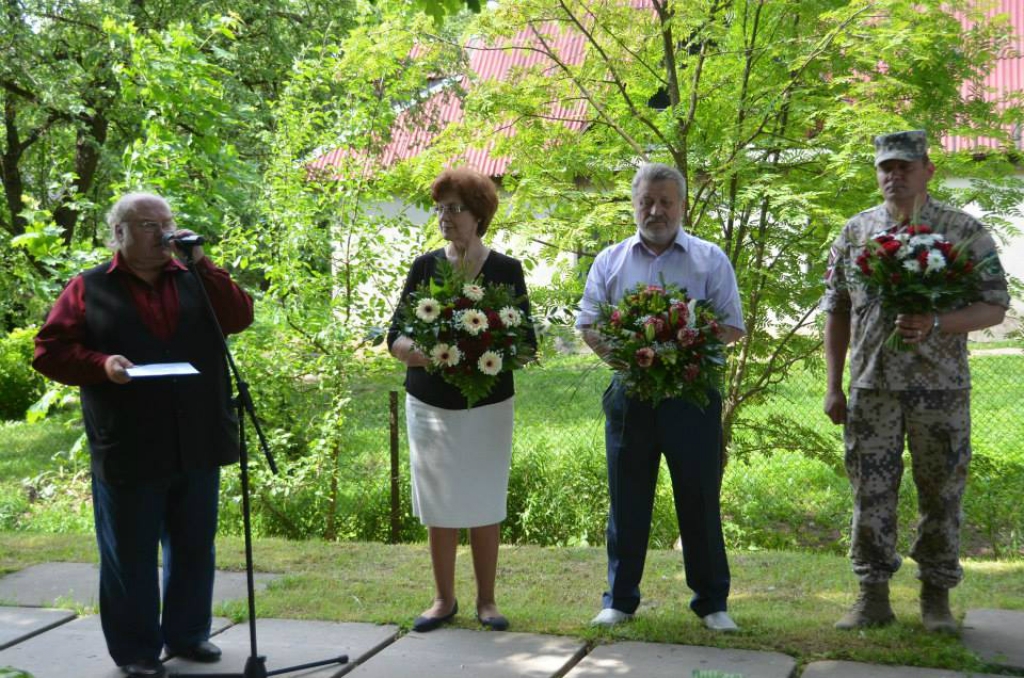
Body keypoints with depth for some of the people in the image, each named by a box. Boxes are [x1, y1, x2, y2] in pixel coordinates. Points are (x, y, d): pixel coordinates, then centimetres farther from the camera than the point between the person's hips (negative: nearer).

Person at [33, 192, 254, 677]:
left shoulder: (195, 282, 11)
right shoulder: (88, 289, 2)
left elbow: (240, 317, -2)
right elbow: (49, 351, -2)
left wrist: (200, 264, -8)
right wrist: (101, 364, -19)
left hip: (197, 447, 4)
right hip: (128, 451, -3)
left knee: (194, 546, 14)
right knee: (131, 554, 5)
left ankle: (187, 633, 30)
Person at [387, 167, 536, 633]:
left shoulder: (505, 270, -3)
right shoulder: (425, 266, 1)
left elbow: (526, 343, -3)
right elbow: (396, 337, -1)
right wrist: (421, 353, -23)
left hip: (487, 406, -1)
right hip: (429, 404, 2)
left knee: (484, 505, 5)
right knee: (438, 505, 7)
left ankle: (486, 600, 19)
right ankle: (444, 599, 20)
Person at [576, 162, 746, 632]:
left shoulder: (710, 259, 4)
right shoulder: (610, 261, 10)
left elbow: (731, 327, 1)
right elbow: (589, 325, 8)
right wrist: (619, 356, -12)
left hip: (692, 395, -1)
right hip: (629, 395, 2)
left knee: (700, 500, 5)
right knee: (627, 500, 8)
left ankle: (711, 601, 17)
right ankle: (620, 599, 18)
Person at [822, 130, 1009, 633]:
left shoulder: (965, 232, -1)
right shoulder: (855, 233, 7)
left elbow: (994, 306, -3)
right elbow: (836, 312, 10)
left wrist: (936, 324, -21)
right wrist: (833, 387, 5)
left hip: (941, 388, -2)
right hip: (871, 388, 2)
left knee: (941, 495, 6)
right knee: (871, 494, 4)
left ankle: (937, 597, 19)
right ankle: (873, 597, 15)